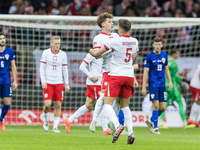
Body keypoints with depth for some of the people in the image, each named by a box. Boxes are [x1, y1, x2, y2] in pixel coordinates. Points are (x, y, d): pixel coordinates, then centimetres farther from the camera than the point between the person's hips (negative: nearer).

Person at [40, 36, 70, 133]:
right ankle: (46, 121, 15)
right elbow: (42, 68, 0)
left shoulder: (63, 54, 6)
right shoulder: (45, 53, -1)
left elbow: (65, 70, 12)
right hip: (48, 83, -2)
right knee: (47, 104, -12)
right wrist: (43, 82, -9)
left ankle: (55, 127, 5)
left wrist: (66, 84, 7)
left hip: (59, 83, 2)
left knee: (58, 105, -1)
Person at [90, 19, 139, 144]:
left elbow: (97, 54, -4)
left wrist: (91, 50, 17)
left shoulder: (115, 41, -12)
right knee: (125, 106, 16)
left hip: (116, 76, -6)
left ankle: (118, 125, -30)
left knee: (107, 104, -7)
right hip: (129, 76, 6)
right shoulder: (134, 42, 5)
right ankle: (130, 132, 5)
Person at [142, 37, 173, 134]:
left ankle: (151, 121, 23)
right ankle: (155, 127, 0)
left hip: (162, 84, 5)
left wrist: (170, 81, 12)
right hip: (153, 84, -5)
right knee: (156, 105, -11)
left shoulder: (164, 55, 8)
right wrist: (144, 87, -10)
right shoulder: (149, 56, -6)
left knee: (163, 107, 1)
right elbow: (145, 72, -7)